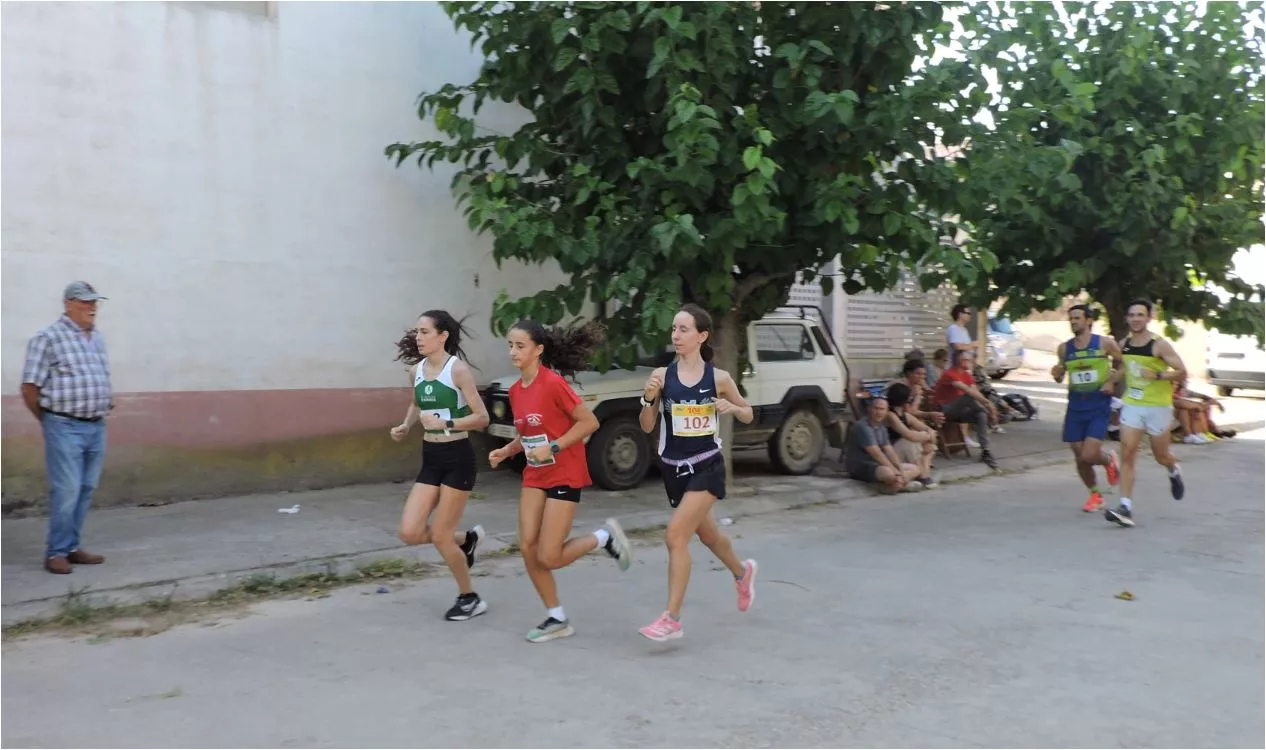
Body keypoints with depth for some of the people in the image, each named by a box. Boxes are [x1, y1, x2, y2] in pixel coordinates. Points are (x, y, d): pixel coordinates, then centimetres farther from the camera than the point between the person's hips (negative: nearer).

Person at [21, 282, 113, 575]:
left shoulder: (98, 338, 13)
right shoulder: (48, 338, -7)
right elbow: (30, 387, -6)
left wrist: (107, 406, 14)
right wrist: (51, 421, 2)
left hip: (96, 426, 7)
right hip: (65, 427, -6)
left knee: (86, 490, 10)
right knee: (66, 491, -6)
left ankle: (72, 547, 20)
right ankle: (56, 552, 5)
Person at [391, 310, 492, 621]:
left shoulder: (457, 369, -14)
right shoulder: (416, 370, 5)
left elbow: (482, 417, -15)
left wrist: (445, 424, -25)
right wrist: (405, 426, 8)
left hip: (458, 457, -6)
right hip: (430, 458, 6)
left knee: (440, 536, -2)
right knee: (410, 532, -2)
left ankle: (469, 598, 21)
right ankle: (466, 539, 27)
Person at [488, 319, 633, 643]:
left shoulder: (553, 383, -18)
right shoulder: (515, 390, 5)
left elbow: (589, 422, -18)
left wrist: (552, 448, -22)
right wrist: (506, 451, 0)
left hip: (564, 476, -7)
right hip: (534, 476, 7)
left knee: (549, 557, -8)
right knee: (528, 549, 1)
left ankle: (605, 537, 17)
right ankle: (557, 619, 16)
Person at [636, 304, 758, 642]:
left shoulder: (719, 378, -7)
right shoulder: (661, 375, -4)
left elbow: (748, 416, 6)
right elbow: (647, 427, -1)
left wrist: (732, 408, -16)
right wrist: (649, 399, -20)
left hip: (707, 468, -4)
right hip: (673, 470, 4)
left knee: (676, 535, -17)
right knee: (707, 532, 22)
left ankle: (672, 618, -8)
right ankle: (742, 572, 52)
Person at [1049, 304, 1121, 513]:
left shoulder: (1105, 343, -5)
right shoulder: (1064, 348, 4)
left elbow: (1122, 364, 8)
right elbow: (1060, 377, 15)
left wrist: (1112, 381, -9)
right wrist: (1057, 374, -7)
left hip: (1099, 406, -4)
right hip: (1076, 407, 4)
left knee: (1089, 456, -14)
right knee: (1080, 457, 6)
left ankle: (1109, 459, 23)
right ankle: (1095, 495, 29)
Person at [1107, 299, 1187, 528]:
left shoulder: (1160, 345, -11)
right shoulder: (1124, 345, 4)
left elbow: (1182, 372, -12)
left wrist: (1157, 375, -25)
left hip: (1158, 407, -3)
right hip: (1131, 406, 3)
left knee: (1160, 456, 11)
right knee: (1127, 455, -9)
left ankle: (1175, 471, 49)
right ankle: (1126, 508, -12)